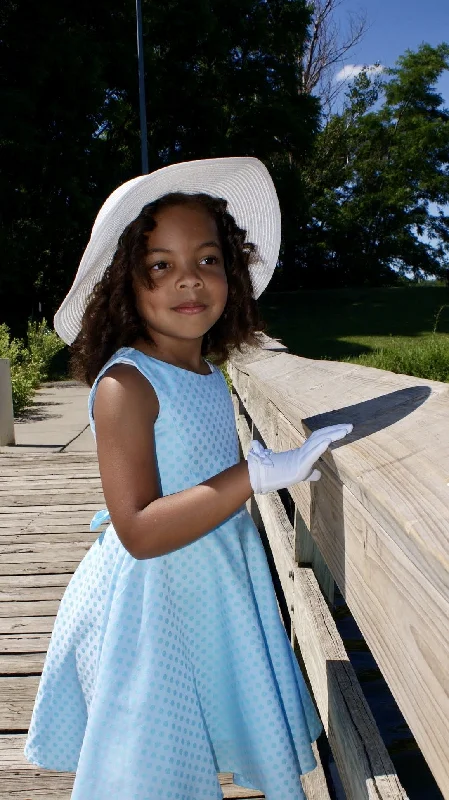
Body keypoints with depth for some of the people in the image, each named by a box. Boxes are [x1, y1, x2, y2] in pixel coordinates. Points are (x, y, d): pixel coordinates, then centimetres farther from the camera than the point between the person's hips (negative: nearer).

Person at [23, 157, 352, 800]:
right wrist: (260, 473, -32)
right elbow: (139, 531, -29)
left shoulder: (208, 375, 1)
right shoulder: (126, 384, -23)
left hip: (220, 584, 7)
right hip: (154, 597, -7)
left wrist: (264, 463, 13)